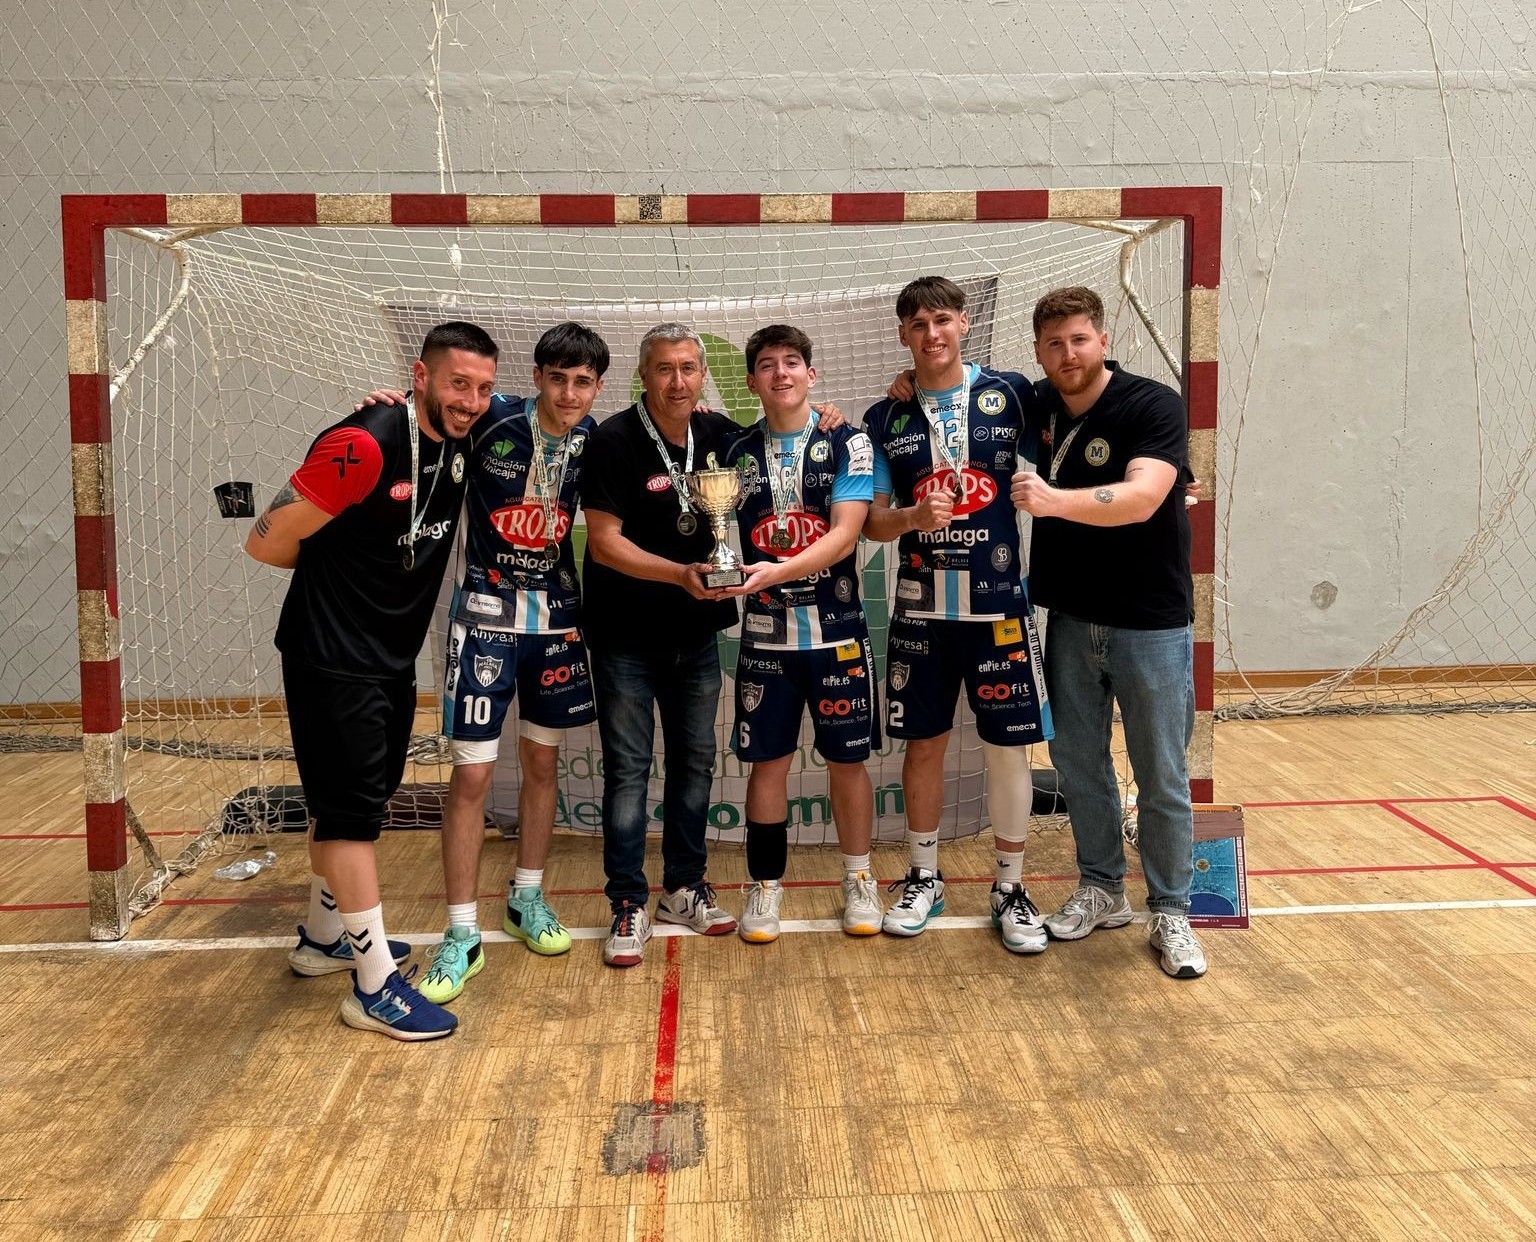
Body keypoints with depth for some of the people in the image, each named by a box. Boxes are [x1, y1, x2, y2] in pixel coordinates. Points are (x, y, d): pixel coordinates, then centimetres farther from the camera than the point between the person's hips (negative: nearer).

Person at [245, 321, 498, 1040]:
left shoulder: (460, 445, 2)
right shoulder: (364, 445, -23)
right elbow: (266, 542, -18)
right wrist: (334, 568, -2)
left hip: (394, 658, 8)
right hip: (332, 658, -8)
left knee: (349, 802, 18)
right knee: (354, 808, -4)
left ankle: (324, 937, 36)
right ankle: (375, 985, 3)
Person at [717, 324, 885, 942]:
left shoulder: (847, 443, -3)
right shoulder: (736, 451, 5)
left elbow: (844, 534, -13)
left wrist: (775, 572, -26)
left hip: (837, 629, -1)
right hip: (764, 633, 2)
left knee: (847, 758, 8)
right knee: (767, 760, 6)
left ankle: (858, 881, 25)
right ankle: (765, 887, 20)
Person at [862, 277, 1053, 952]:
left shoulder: (1011, 394, 0)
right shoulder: (885, 419, 4)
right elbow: (872, 521, 2)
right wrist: (915, 516, -15)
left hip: (1000, 603, -1)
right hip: (920, 608, 2)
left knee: (1008, 747, 4)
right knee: (923, 744, 10)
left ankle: (1009, 888, 21)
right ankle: (923, 877, 28)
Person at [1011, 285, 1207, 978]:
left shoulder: (1153, 406, -13)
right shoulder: (1038, 407, 2)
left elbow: (1141, 498, -29)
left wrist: (1054, 499, -43)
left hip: (1151, 623, -5)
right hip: (1071, 621, 5)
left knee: (1162, 779, 4)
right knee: (1078, 763, 13)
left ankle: (1171, 914, 19)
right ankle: (1101, 889, 31)